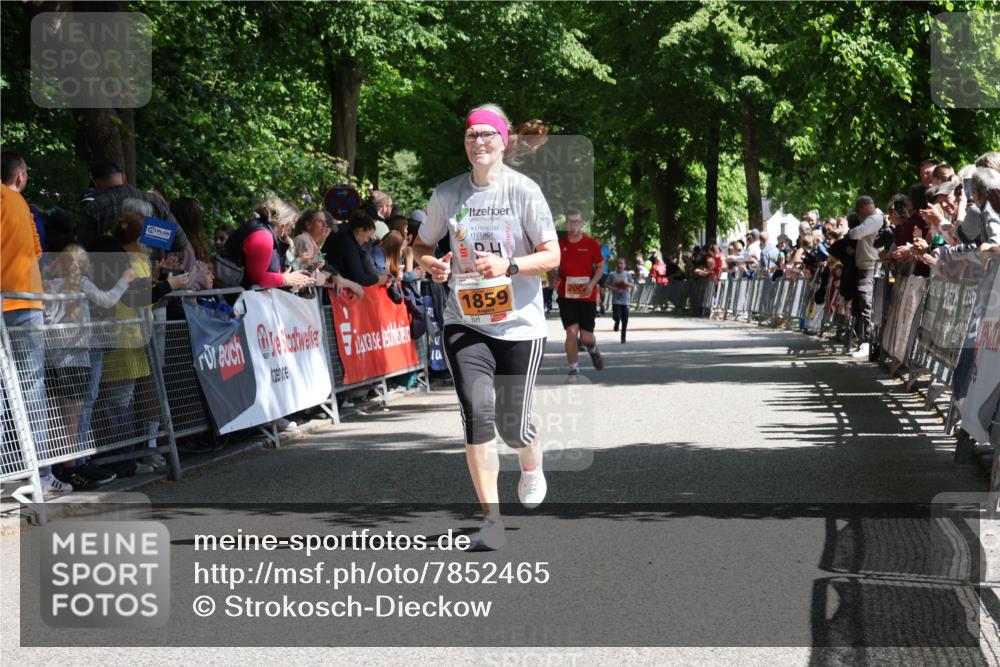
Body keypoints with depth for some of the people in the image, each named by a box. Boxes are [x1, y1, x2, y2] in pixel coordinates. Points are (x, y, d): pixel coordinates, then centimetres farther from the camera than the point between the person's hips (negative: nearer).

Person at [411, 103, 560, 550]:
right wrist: (432, 265, -9)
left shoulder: (524, 191, -6)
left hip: (519, 324, -1)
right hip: (464, 322, 2)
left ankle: (531, 464, 45)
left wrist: (507, 266, -23)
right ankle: (491, 521, -13)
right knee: (477, 411, -16)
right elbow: (421, 245, 15)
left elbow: (551, 255, -6)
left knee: (511, 424, 5)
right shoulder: (447, 194, 2)